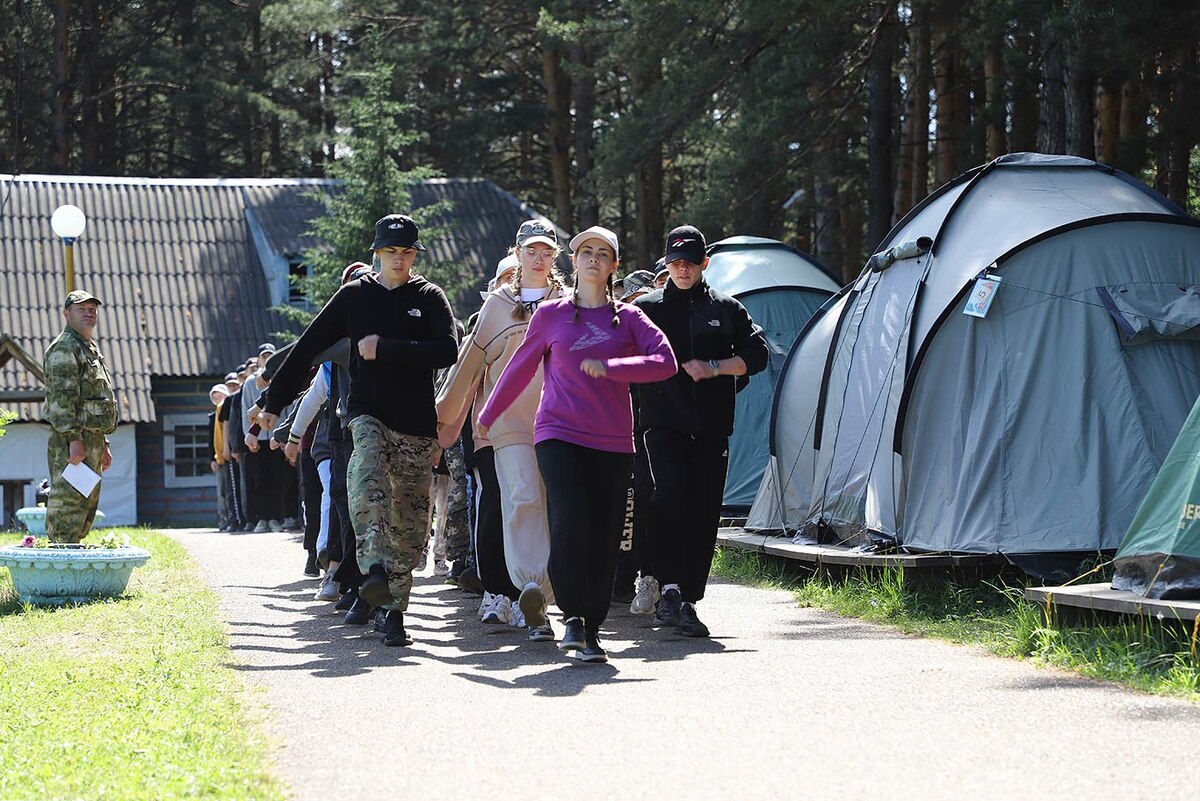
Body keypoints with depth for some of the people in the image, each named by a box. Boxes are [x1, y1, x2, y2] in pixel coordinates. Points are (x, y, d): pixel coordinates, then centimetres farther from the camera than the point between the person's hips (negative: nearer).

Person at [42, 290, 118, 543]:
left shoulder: (90, 349, 23)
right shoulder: (64, 348, -9)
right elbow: (62, 398, -18)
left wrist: (103, 445, 24)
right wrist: (74, 440, -24)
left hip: (92, 441, 10)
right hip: (72, 442, -10)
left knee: (87, 511, 12)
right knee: (68, 511, -12)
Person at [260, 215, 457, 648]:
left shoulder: (429, 297, 5)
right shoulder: (354, 296, 9)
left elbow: (448, 351, -11)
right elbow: (307, 347, 11)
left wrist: (384, 348, -14)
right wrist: (275, 401, 7)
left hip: (417, 423, 0)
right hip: (368, 414, 0)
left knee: (409, 520, 0)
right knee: (367, 482, -31)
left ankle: (394, 611, 7)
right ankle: (376, 570, -43)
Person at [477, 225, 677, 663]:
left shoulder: (628, 318, 9)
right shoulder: (550, 314, 8)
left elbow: (665, 361, -4)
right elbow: (520, 368, 18)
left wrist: (608, 368, -13)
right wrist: (487, 417, 25)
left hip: (612, 443, 1)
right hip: (559, 434, -1)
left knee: (604, 537, -2)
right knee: (569, 523, -21)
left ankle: (592, 630, 8)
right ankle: (572, 615, -8)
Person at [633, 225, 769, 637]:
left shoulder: (727, 309, 13)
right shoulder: (646, 308, 11)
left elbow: (756, 355, 6)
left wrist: (713, 367, -6)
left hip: (711, 430, 2)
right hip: (664, 423, -2)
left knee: (704, 514, 0)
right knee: (669, 494, -24)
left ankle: (687, 601, 7)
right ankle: (669, 587, -25)